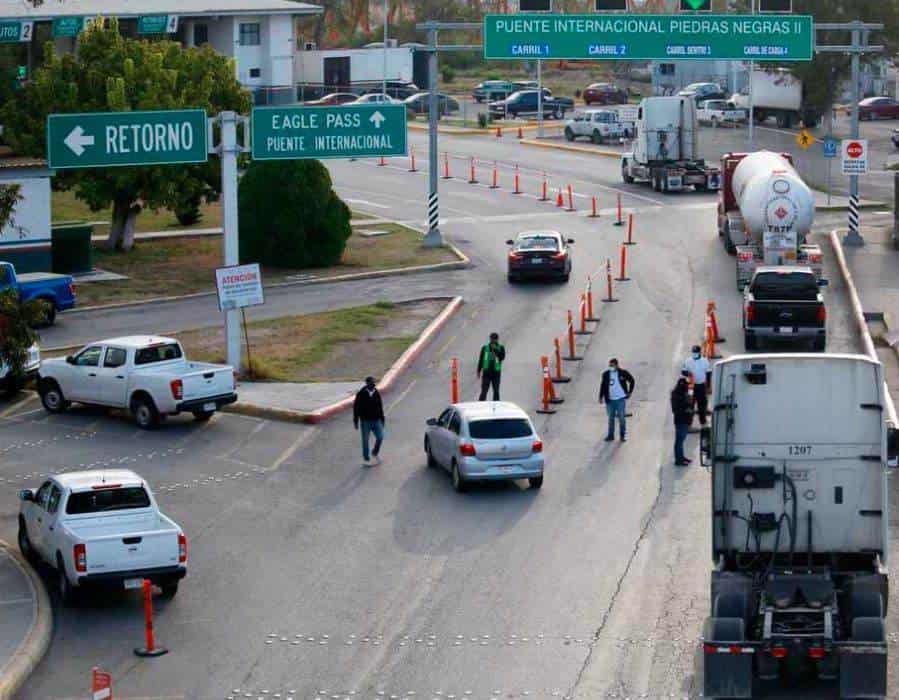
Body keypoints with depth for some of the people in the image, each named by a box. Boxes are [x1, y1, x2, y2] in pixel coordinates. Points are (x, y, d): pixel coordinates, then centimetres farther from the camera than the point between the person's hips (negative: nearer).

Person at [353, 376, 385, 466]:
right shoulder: (361, 394, -9)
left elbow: (380, 407, 11)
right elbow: (356, 408, -4)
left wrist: (382, 420, 12)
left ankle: (375, 453, 19)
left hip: (376, 420, 3)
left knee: (380, 437, -6)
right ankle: (366, 459, 15)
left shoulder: (376, 393, 3)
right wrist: (355, 421, -5)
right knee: (365, 440, 3)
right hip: (365, 421, -3)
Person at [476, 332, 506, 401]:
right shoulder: (485, 348, 3)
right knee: (484, 390, -6)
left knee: (496, 390, 7)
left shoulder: (501, 348, 2)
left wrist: (495, 349, -18)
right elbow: (480, 359, 7)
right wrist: (479, 371, 5)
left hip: (496, 372, 1)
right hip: (486, 372, -1)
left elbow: (502, 357, -13)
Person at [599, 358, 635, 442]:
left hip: (621, 399, -3)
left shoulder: (623, 373, -6)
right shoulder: (606, 374, 1)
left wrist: (629, 392, 4)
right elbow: (603, 386, 9)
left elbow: (632, 381, 7)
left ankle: (623, 435, 12)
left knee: (621, 418, 2)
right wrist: (601, 397, 6)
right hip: (610, 400, 3)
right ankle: (610, 435, 18)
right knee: (611, 418, 9)